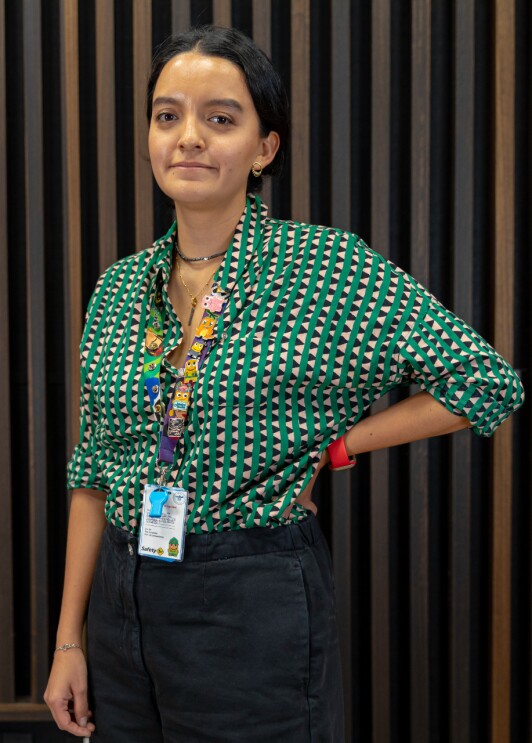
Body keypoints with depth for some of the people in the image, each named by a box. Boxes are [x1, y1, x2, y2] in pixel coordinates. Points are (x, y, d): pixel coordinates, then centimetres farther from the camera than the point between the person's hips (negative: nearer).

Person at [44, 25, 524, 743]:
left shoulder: (328, 268, -10)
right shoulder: (119, 289, 5)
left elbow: (488, 382, -9)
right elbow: (93, 473, 9)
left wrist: (334, 448, -7)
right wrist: (69, 639, 8)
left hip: (256, 610, -4)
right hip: (122, 602, 5)